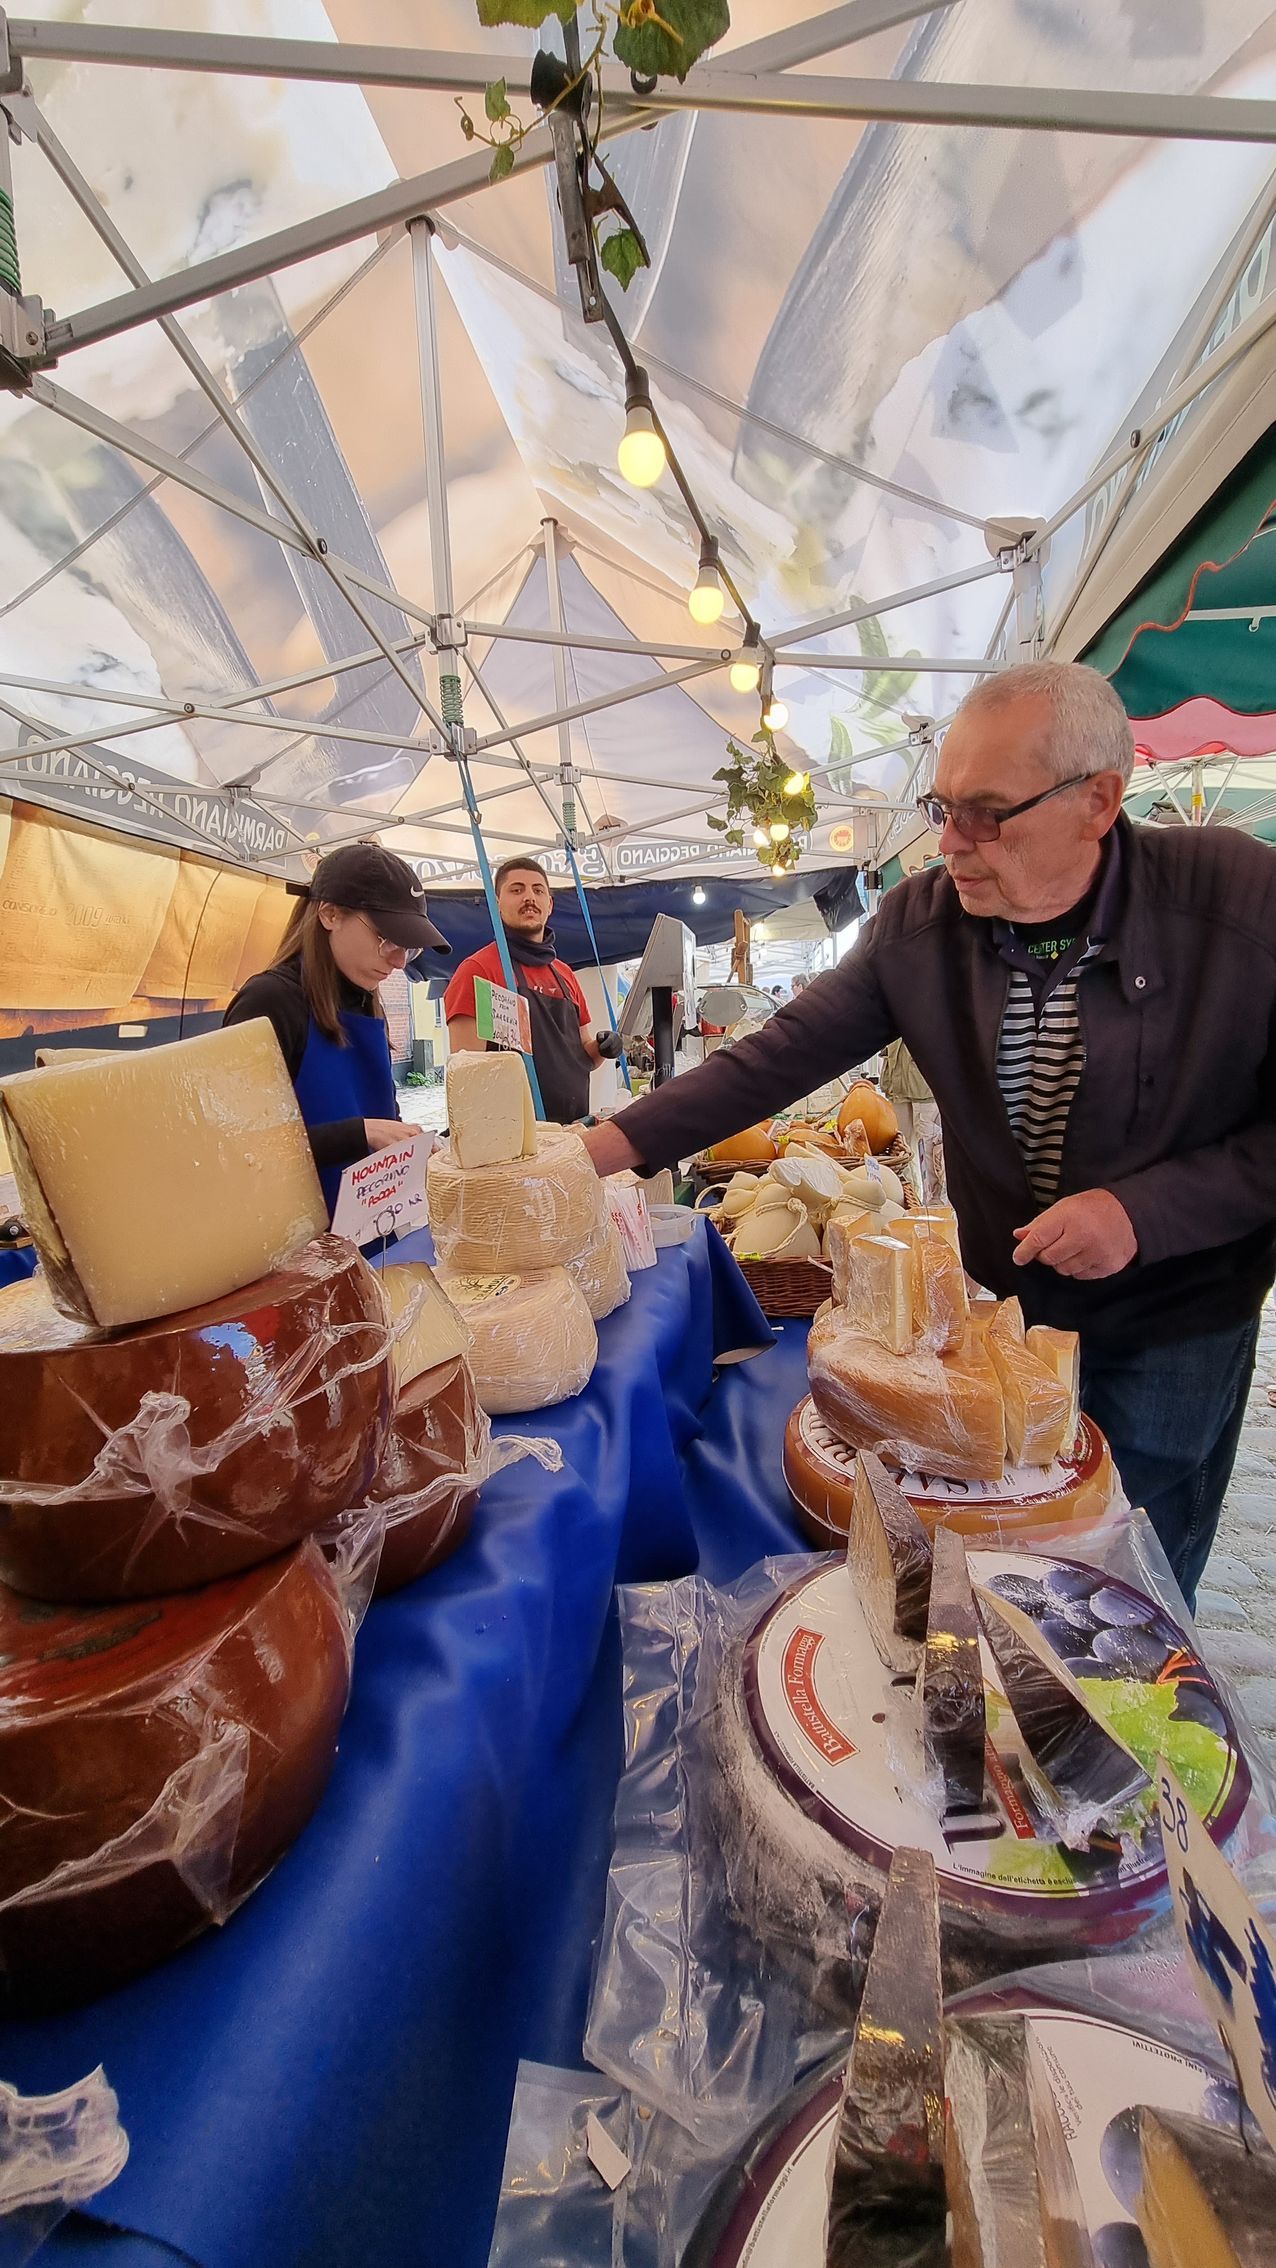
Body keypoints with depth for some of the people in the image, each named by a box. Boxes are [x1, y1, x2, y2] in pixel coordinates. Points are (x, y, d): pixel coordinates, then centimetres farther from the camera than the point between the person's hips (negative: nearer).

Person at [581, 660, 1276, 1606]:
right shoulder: (918, 921, -13)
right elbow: (783, 1054, -14)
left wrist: (1145, 1210, -25)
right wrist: (611, 1145, -20)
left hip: (1174, 1321, -2)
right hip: (1004, 1293, 3)